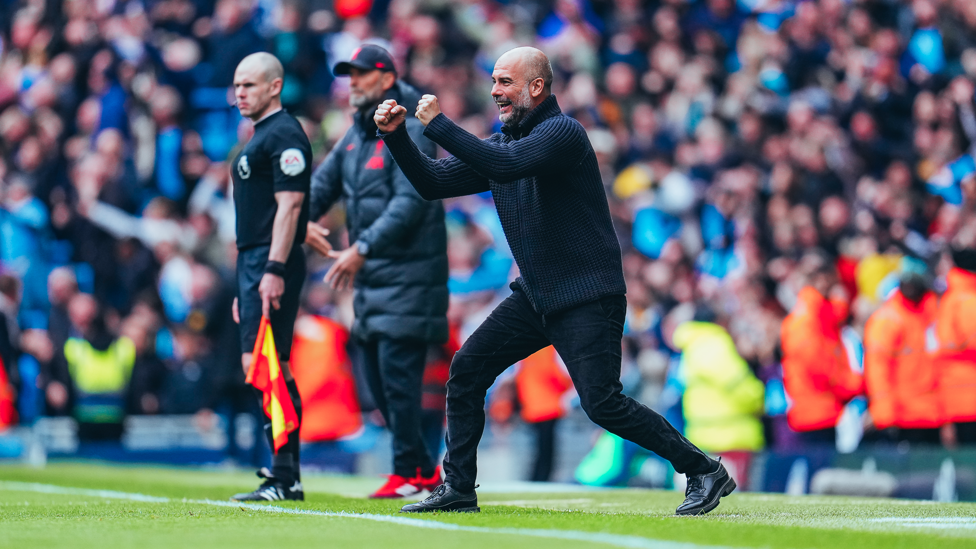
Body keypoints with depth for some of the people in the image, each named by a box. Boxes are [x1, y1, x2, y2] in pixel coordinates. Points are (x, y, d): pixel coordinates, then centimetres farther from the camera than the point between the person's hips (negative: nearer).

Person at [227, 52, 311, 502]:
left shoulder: (284, 135, -10)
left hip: (272, 263, -10)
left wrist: (274, 271, -25)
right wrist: (245, 284, 24)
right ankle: (286, 477, 10)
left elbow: (289, 205, -18)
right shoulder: (259, 138, 22)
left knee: (260, 364, -15)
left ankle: (284, 477, -15)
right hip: (254, 262, 10)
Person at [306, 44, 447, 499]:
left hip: (409, 273, -9)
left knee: (397, 373, -10)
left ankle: (408, 474, -5)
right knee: (378, 378, 10)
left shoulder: (409, 133, -11)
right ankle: (425, 470, 17)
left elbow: (411, 202, -20)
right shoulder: (355, 136, 16)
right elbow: (324, 182, 15)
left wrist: (363, 247, -25)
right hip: (370, 276, 9)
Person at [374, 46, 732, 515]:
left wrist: (437, 124, -24)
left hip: (588, 296, -8)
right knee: (467, 370, 2)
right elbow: (432, 182, 12)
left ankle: (704, 471, -6)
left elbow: (505, 164, -31)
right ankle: (458, 489, 10)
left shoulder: (561, 133, -14)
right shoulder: (501, 142, 13)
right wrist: (396, 135, -2)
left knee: (601, 402, -16)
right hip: (535, 296, 9)